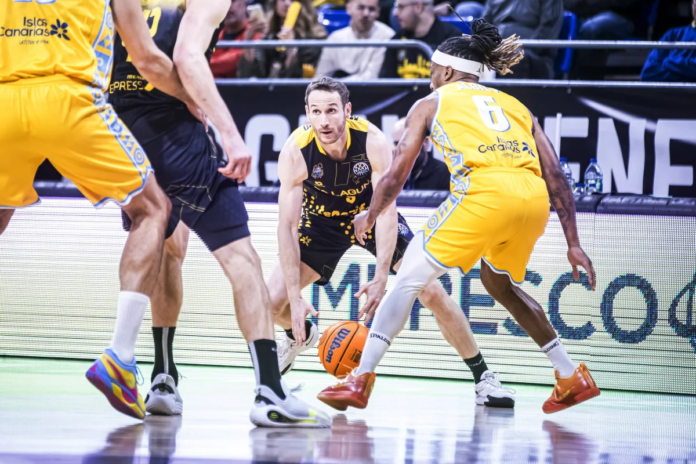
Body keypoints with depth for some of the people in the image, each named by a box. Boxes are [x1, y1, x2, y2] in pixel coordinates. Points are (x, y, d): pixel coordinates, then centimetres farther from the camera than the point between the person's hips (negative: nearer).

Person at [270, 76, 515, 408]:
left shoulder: (373, 141, -32)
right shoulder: (295, 152, -30)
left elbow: (386, 212, -31)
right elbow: (287, 225, -29)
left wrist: (381, 278, -42)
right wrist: (295, 298, -36)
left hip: (372, 214, -1)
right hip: (322, 221, 1)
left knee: (432, 292, -13)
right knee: (273, 301, -10)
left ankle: (482, 377, 1)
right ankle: (300, 336, 27)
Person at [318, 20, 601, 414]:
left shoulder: (431, 103, 21)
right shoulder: (515, 105, 30)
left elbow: (397, 175, 18)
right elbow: (556, 175, 21)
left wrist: (370, 216, 37)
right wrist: (573, 245, 20)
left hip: (484, 192, -5)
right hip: (535, 199, 5)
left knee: (409, 279, 7)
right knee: (499, 282, 30)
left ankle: (360, 379, -2)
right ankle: (573, 379, 29)